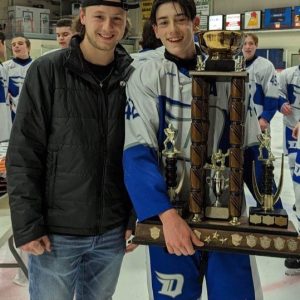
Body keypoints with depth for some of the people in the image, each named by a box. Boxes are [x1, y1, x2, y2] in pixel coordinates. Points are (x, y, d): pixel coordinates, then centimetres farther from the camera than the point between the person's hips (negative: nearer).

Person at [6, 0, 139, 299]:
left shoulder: (132, 77, 1)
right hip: (56, 231, -3)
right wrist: (28, 225, -11)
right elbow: (23, 154, -9)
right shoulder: (47, 71, -8)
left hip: (112, 232, 3)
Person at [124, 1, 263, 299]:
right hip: (168, 215, -1)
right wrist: (167, 214, -26)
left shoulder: (227, 75, 2)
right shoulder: (146, 77, -6)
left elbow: (250, 147, 7)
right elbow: (138, 153, -13)